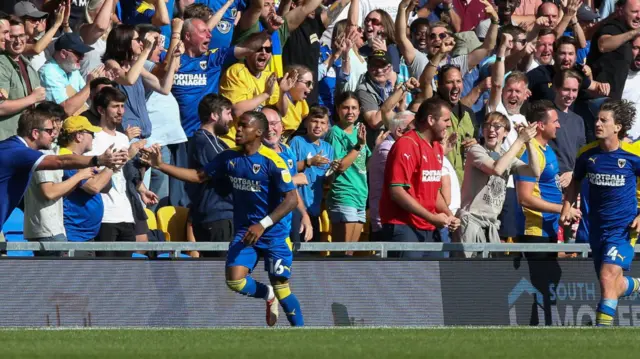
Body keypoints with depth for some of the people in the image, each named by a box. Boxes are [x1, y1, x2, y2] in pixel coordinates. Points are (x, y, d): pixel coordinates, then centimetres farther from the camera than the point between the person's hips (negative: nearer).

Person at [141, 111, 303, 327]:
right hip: (244, 232, 5)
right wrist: (161, 166, 1)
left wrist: (263, 225, -26)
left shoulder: (272, 161, -15)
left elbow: (291, 199, -18)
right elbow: (199, 176, 9)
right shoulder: (229, 158, 3)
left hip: (273, 233, -5)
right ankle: (267, 295, 20)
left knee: (281, 288, -5)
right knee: (235, 280, -12)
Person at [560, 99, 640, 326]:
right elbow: (575, 182, 17)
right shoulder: (587, 154, 0)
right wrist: (567, 209, 3)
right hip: (597, 228, 5)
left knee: (608, 277, -21)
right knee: (613, 286, 15)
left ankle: (602, 328, -20)